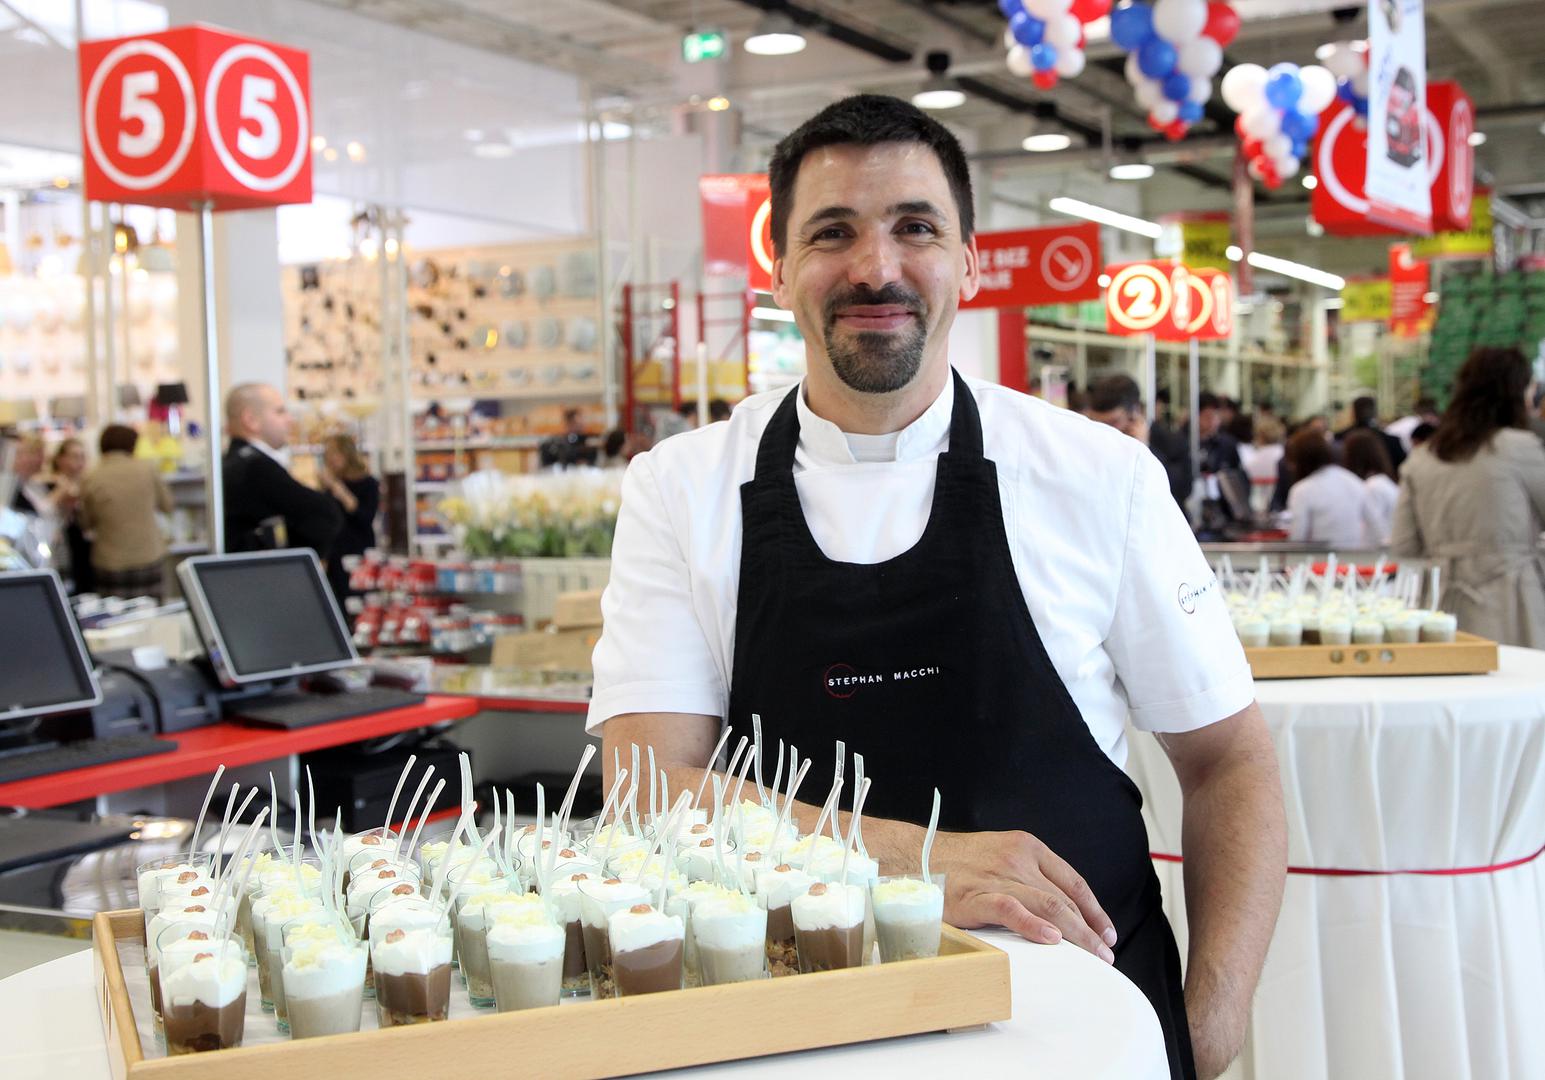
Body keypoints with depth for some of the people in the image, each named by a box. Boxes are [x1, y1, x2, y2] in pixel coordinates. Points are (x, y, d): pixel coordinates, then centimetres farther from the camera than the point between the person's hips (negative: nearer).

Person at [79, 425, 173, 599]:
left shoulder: (91, 480, -6)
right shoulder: (147, 468, -5)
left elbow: (86, 524, 8)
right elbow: (166, 505, 9)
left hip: (110, 563, -1)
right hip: (149, 557, 1)